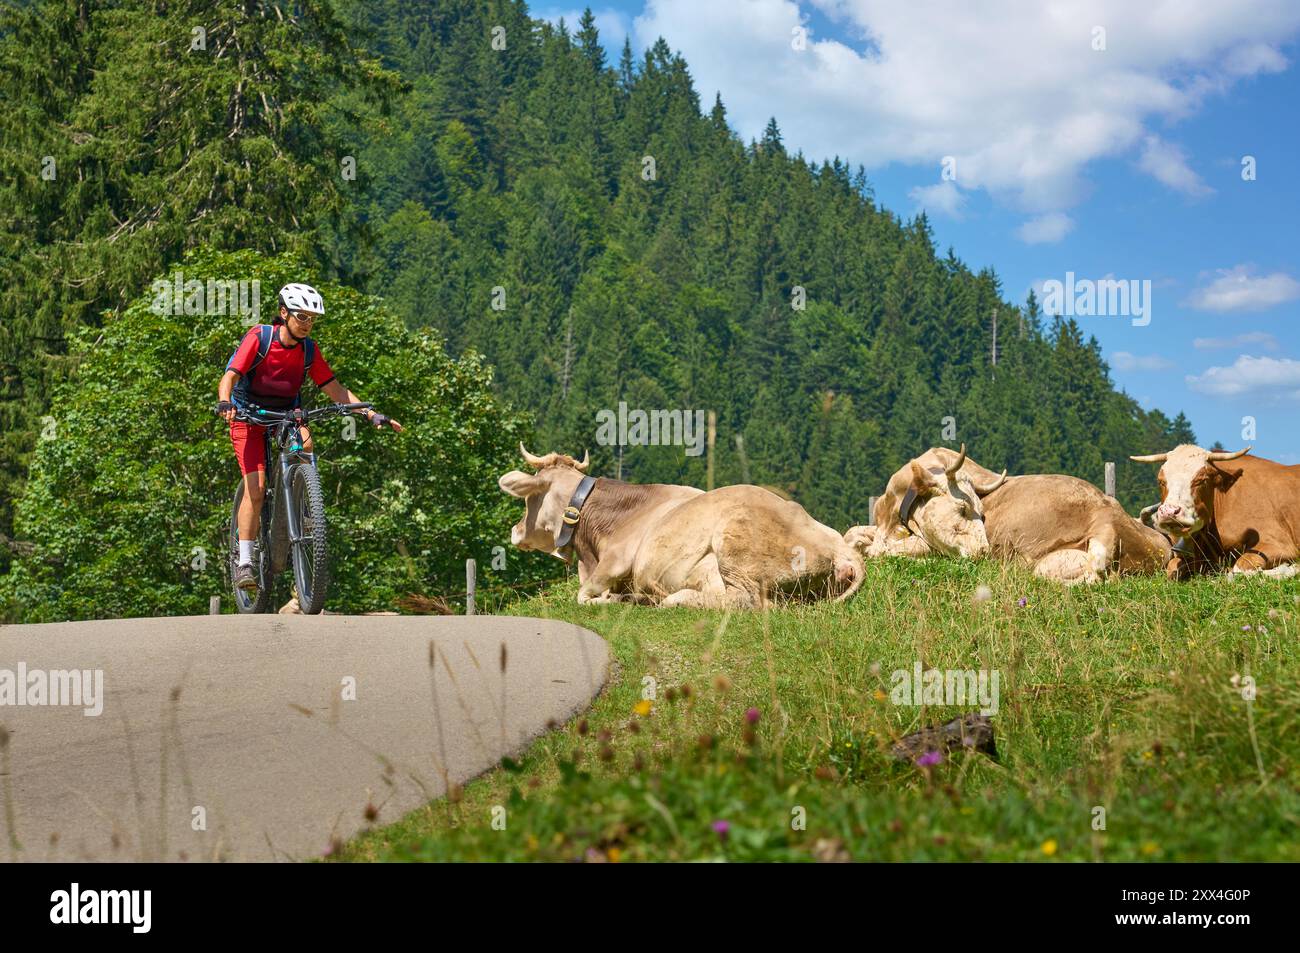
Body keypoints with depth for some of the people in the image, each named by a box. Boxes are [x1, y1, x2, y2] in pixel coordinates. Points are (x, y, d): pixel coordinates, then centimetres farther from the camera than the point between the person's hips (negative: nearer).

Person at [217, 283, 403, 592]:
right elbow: (229, 376, -25)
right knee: (255, 488, -17)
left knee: (305, 445, -31)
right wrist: (224, 402, -46)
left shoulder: (309, 349, -5)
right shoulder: (259, 337, -18)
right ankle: (244, 562, -10)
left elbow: (334, 389, -3)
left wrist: (372, 415, -12)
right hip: (249, 417, -4)